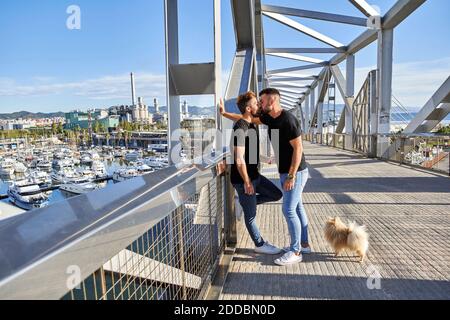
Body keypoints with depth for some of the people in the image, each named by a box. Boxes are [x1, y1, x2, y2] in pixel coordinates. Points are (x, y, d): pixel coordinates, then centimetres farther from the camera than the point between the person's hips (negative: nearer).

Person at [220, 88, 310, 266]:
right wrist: (224, 113, 16)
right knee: (297, 207, 16)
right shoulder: (269, 118, 6)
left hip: (295, 172, -9)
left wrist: (291, 176, -23)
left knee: (289, 210, -6)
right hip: (286, 171, 9)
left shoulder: (288, 120, -21)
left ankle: (295, 252, 7)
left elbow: (298, 148, -22)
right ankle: (304, 244, 29)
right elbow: (247, 119, 18)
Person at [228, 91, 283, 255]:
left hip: (254, 174, 9)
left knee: (276, 195, 16)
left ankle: (244, 202, 23)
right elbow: (239, 159, -24)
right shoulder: (240, 129, -22)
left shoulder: (251, 125, 8)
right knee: (251, 214, 7)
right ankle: (260, 244, 23)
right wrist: (246, 182, -20)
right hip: (244, 178, -9)